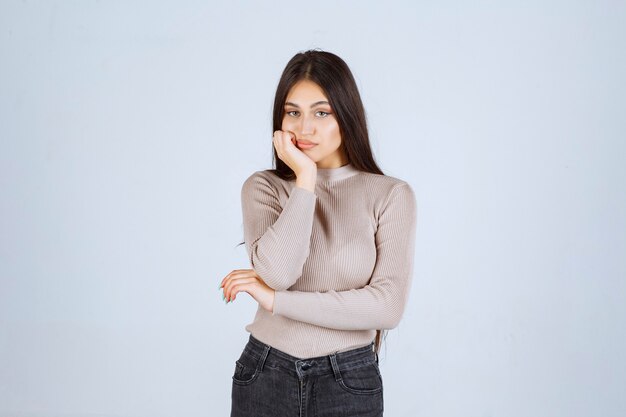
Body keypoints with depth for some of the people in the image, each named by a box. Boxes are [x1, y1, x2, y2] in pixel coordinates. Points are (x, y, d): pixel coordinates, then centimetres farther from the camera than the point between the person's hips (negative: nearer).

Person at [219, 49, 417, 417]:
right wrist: (305, 178, -17)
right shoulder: (263, 187, -2)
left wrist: (275, 300, -15)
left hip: (348, 383, -1)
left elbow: (388, 306, -16)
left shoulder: (391, 194, -6)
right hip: (265, 376, 1)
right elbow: (276, 272, -19)